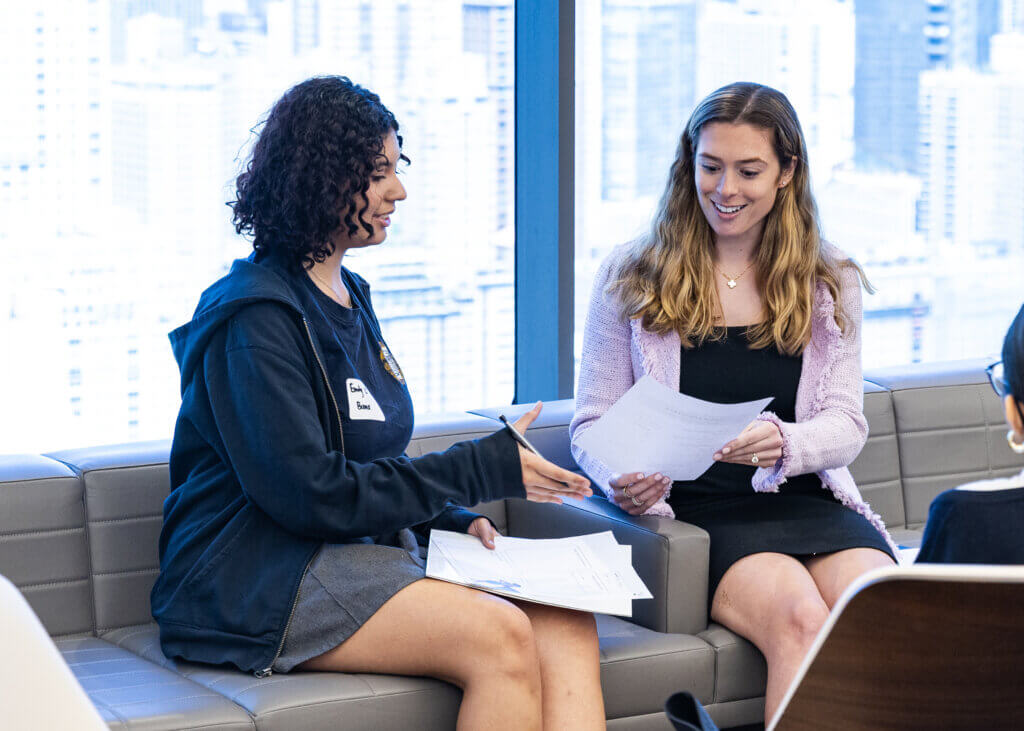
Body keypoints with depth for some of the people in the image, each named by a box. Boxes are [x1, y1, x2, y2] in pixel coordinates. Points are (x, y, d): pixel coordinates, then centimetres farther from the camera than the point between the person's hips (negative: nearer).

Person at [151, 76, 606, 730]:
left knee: (565, 625, -18)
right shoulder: (254, 318, -11)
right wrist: (486, 469, -13)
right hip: (258, 581, -8)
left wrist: (456, 521, 4)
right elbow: (311, 493, -18)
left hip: (363, 553, 8)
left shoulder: (350, 295, 19)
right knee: (499, 636, -30)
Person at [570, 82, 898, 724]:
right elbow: (593, 424, 9)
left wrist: (783, 443, -18)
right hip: (694, 511, -2)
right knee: (799, 618, -32)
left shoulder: (830, 284, 13)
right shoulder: (631, 278, 8)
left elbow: (846, 425, 5)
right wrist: (620, 479, -15)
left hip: (807, 499, 2)